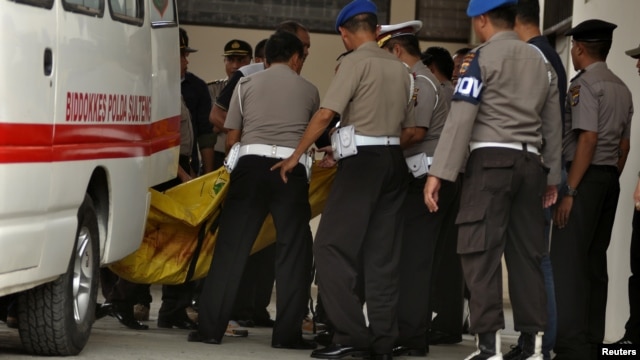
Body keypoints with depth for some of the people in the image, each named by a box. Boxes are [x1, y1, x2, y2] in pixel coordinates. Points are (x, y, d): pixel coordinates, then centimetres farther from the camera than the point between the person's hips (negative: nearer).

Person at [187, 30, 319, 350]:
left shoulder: (247, 84, 13)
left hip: (251, 163, 1)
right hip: (292, 168, -1)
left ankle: (211, 327, 0)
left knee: (231, 246, 2)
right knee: (293, 249, 5)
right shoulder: (308, 90, 14)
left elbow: (231, 140, 12)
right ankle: (287, 332, 3)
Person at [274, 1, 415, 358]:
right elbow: (412, 128, 15)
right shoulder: (400, 67, 13)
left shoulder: (355, 61, -7)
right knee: (383, 253, 8)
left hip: (363, 160, -7)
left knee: (333, 246, -5)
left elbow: (326, 114, -14)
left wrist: (296, 155, -6)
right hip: (395, 159, 7)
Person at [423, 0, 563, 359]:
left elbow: (461, 118, -10)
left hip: (491, 158, -6)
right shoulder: (541, 61, 15)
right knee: (526, 252, 8)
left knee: (481, 251, -7)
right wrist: (552, 177, 24)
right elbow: (553, 124, 17)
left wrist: (439, 172, -11)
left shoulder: (482, 58, -3)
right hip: (531, 161, 6)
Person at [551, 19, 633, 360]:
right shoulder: (622, 89, 16)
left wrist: (569, 191, -17)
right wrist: (610, 181, 19)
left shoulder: (584, 84, -10)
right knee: (594, 261, 11)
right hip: (610, 178, 9)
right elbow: (624, 145, 16)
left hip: (584, 178, -9)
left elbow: (588, 139, -17)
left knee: (568, 262, -10)